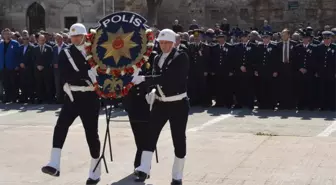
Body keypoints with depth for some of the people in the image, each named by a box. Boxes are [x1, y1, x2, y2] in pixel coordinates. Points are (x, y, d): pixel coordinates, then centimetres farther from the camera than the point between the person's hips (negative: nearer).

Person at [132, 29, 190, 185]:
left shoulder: (181, 57, -12)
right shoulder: (157, 59, 8)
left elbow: (169, 77, -24)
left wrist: (144, 79, -28)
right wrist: (154, 92, -6)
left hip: (178, 105, -5)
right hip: (160, 103, 5)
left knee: (178, 139, 2)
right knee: (150, 134, -6)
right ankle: (144, 170, -5)